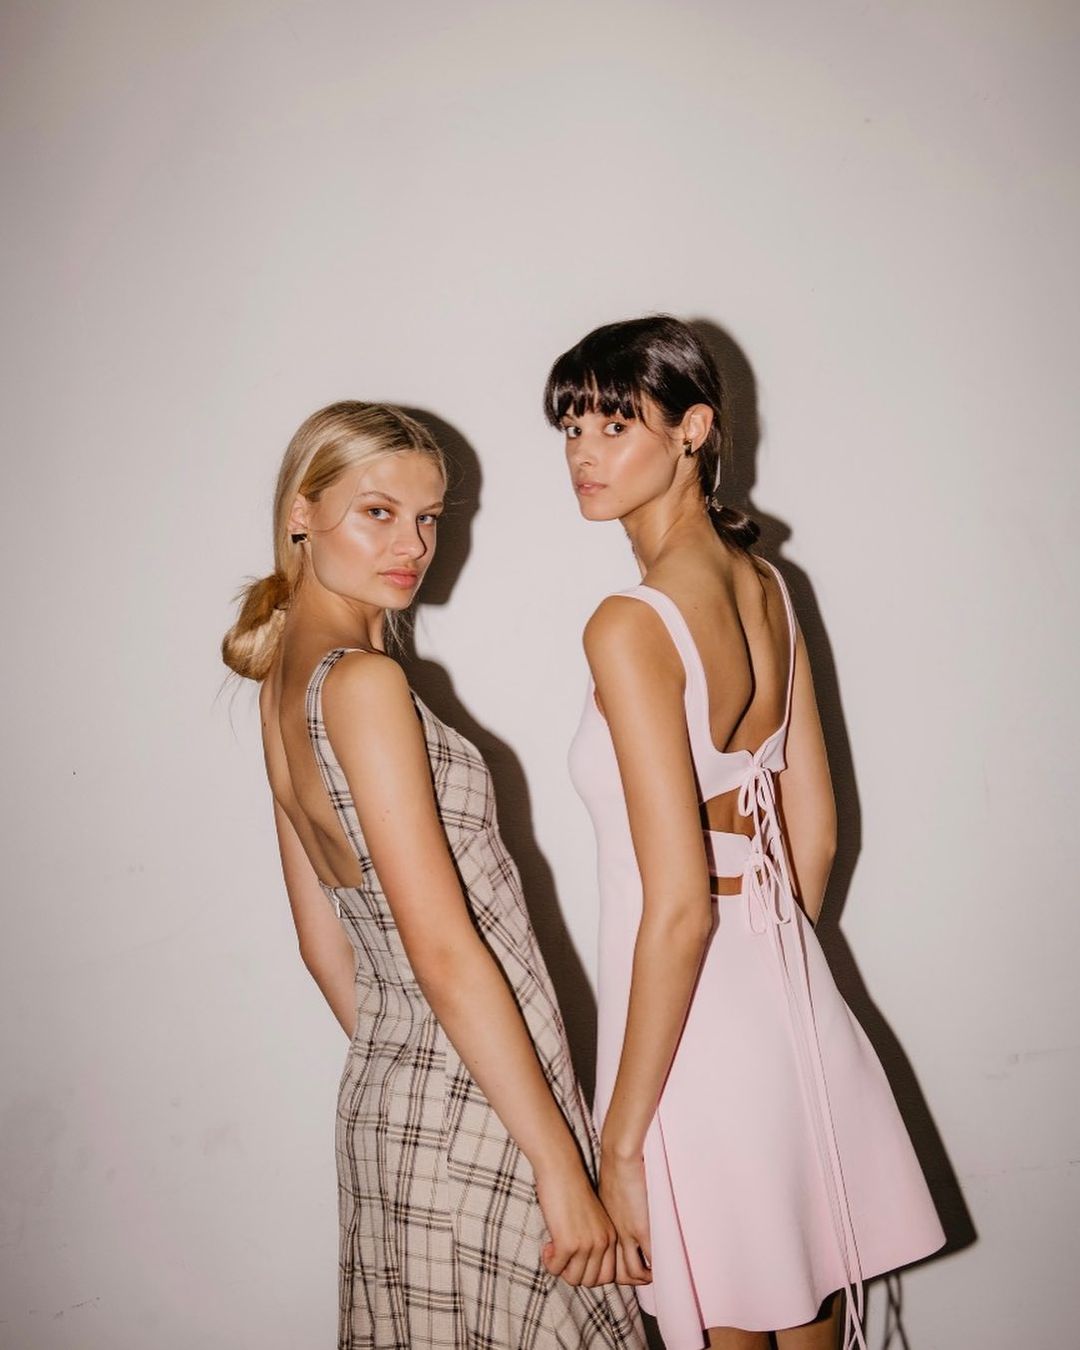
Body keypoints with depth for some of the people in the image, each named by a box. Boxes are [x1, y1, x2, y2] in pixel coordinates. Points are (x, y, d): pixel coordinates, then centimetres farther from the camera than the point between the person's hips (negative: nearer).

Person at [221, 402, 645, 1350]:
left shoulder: (286, 677, 8)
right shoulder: (364, 682, -19)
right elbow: (446, 954, -21)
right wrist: (562, 1166, -17)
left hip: (390, 1092, 9)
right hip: (474, 1114, -9)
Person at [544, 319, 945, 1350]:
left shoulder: (631, 627, -20)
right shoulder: (766, 587, 3)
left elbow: (679, 909, -23)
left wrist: (621, 1144, -17)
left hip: (697, 1031, -7)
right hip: (792, 1009, 7)